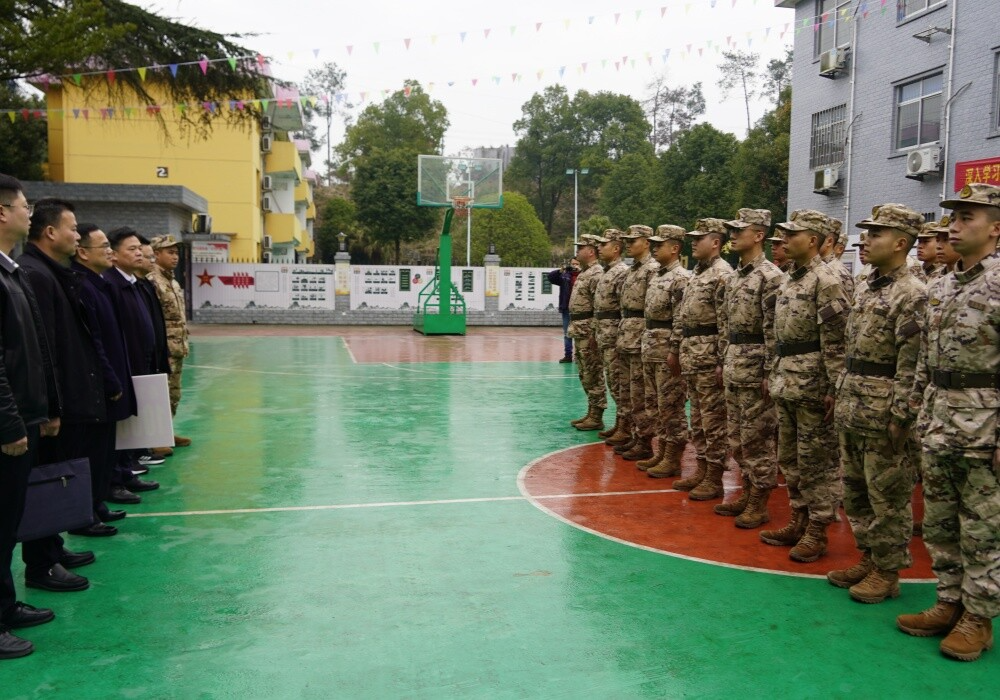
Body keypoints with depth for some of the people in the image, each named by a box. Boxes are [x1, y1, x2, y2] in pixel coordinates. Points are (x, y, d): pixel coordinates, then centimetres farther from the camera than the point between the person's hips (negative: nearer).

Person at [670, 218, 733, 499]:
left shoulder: (723, 274, -13)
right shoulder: (696, 273, 16)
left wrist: (722, 362, -20)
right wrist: (676, 349, 18)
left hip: (709, 357, -9)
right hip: (690, 355, 9)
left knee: (713, 418, -2)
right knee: (697, 417, 15)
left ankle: (714, 479, 6)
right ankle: (702, 470, 24)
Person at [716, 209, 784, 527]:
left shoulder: (771, 276, -14)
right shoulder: (734, 277, 13)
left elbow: (775, 329, -17)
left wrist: (770, 372, -19)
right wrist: (724, 361, 16)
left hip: (755, 366, -9)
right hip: (733, 365, 9)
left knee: (757, 437, -1)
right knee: (736, 435, 14)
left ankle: (760, 503, 9)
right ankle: (747, 492, 26)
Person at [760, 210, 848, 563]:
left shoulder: (826, 281, -14)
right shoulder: (790, 278, 14)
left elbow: (836, 342, -17)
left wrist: (835, 389, -19)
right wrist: (774, 375, 18)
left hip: (812, 384, -9)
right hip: (786, 382, 9)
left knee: (817, 460, 1)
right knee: (790, 458, 15)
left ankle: (817, 531, 11)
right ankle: (799, 521, 27)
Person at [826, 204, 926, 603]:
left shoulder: (911, 295, -15)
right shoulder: (865, 288, 13)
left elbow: (912, 364, -18)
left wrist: (900, 417, -20)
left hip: (883, 412, -9)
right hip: (852, 408, 9)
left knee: (887, 496, 3)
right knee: (855, 490, 16)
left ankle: (887, 572, 16)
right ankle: (868, 558, 30)